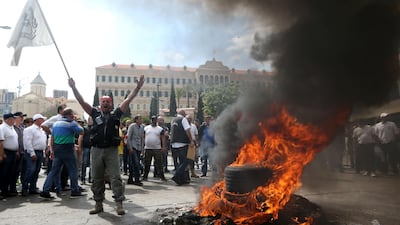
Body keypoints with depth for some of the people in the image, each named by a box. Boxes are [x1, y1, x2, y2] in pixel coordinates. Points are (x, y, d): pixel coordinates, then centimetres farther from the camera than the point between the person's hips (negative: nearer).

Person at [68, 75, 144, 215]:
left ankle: (119, 204, -1)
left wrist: (138, 87, -5)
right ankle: (98, 204, 22)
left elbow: (128, 100, 1)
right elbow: (81, 101, 8)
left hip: (111, 150, -2)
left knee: (115, 177, -4)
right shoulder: (95, 113, 10)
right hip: (96, 150, 2)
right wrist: (73, 87, 4)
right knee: (96, 179, 10)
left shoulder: (116, 114, 7)